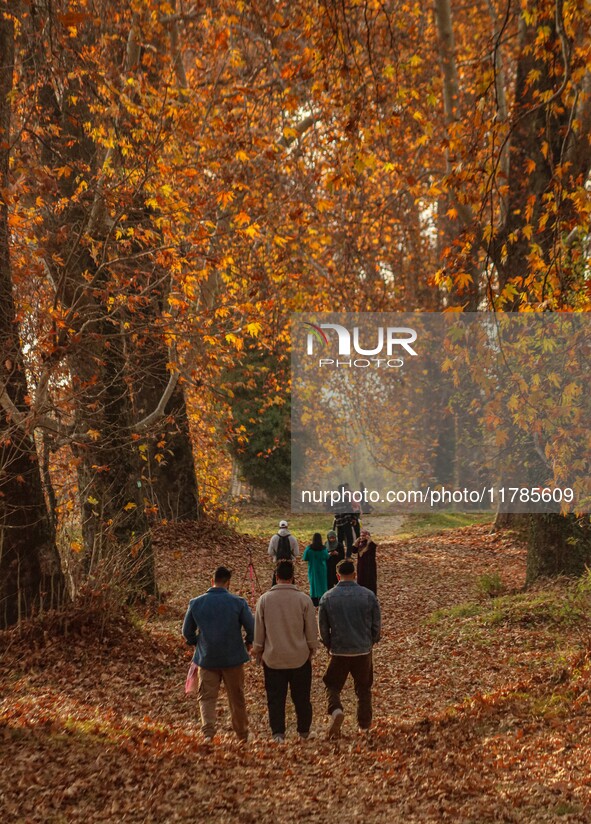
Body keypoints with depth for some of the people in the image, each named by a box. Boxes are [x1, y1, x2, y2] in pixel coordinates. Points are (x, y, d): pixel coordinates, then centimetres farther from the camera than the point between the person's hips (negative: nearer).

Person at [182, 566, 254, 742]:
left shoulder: (196, 603, -3)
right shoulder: (238, 602, -10)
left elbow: (187, 631, 7)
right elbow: (252, 629, -7)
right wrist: (248, 642, 14)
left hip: (206, 659, 1)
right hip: (233, 658, 0)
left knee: (206, 697, 9)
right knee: (237, 698, 14)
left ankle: (208, 732, -12)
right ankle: (242, 735, 27)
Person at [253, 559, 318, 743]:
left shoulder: (264, 599, -5)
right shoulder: (303, 599, -8)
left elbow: (258, 630, 2)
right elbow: (311, 630, -1)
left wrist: (259, 651, 15)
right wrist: (312, 649, 14)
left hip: (273, 658, 0)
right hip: (300, 657, 0)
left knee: (275, 697, 6)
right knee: (301, 697, 13)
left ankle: (278, 732, 0)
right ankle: (304, 731, 23)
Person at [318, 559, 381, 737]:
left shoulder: (327, 597, -6)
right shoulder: (368, 595, -5)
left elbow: (322, 628, 1)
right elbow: (377, 624, 2)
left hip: (339, 652, -1)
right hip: (363, 651, 1)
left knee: (332, 686, 14)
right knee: (363, 689, 17)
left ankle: (336, 710, -13)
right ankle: (364, 725, 21)